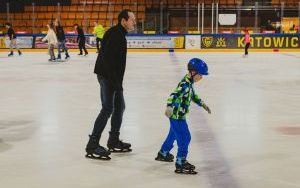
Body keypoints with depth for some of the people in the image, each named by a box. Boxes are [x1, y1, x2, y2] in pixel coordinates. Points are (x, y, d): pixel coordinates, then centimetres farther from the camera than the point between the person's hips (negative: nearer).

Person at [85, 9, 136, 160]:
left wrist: (118, 81, 19)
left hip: (114, 78, 11)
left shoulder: (120, 35, 15)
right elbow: (108, 59, -26)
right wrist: (116, 82, -26)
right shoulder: (114, 34, -17)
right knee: (108, 108, -12)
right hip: (107, 76, -11)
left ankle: (114, 142, 26)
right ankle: (92, 145, -9)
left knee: (119, 106, 16)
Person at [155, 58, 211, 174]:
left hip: (178, 116, 11)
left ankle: (163, 154, 44)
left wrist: (202, 104, 29)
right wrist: (170, 107, -52)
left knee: (173, 134, 26)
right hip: (177, 116, -11)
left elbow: (193, 95, 26)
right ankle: (180, 163, -3)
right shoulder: (185, 84, -24)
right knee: (185, 138, -8)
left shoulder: (189, 83, 9)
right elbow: (175, 95, -38)